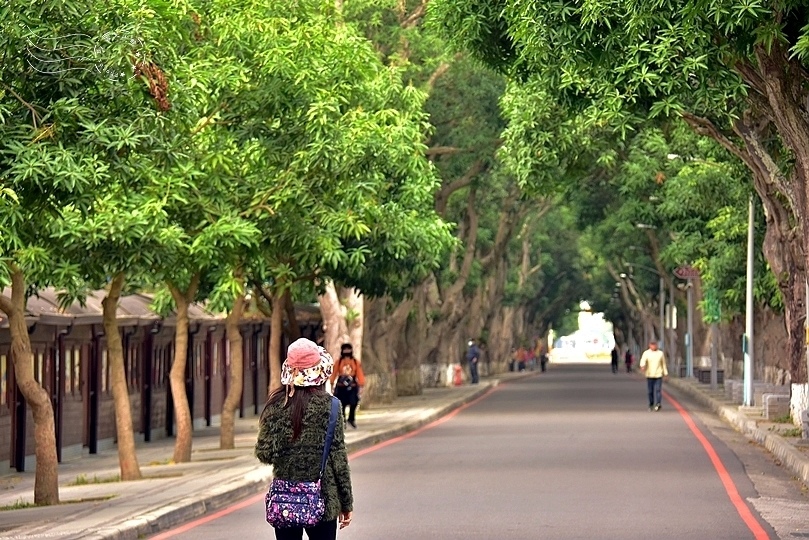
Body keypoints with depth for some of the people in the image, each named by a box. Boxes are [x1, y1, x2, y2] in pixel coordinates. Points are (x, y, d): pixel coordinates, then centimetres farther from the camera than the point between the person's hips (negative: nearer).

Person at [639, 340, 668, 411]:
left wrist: (666, 373, 15)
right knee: (650, 391, 5)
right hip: (649, 375, 0)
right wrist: (642, 366, -37)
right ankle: (651, 405, 20)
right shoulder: (646, 353, 1)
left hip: (658, 375, 0)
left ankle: (657, 405, -21)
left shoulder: (660, 353, 8)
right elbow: (643, 361, -15)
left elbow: (663, 364, 15)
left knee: (658, 390, -13)